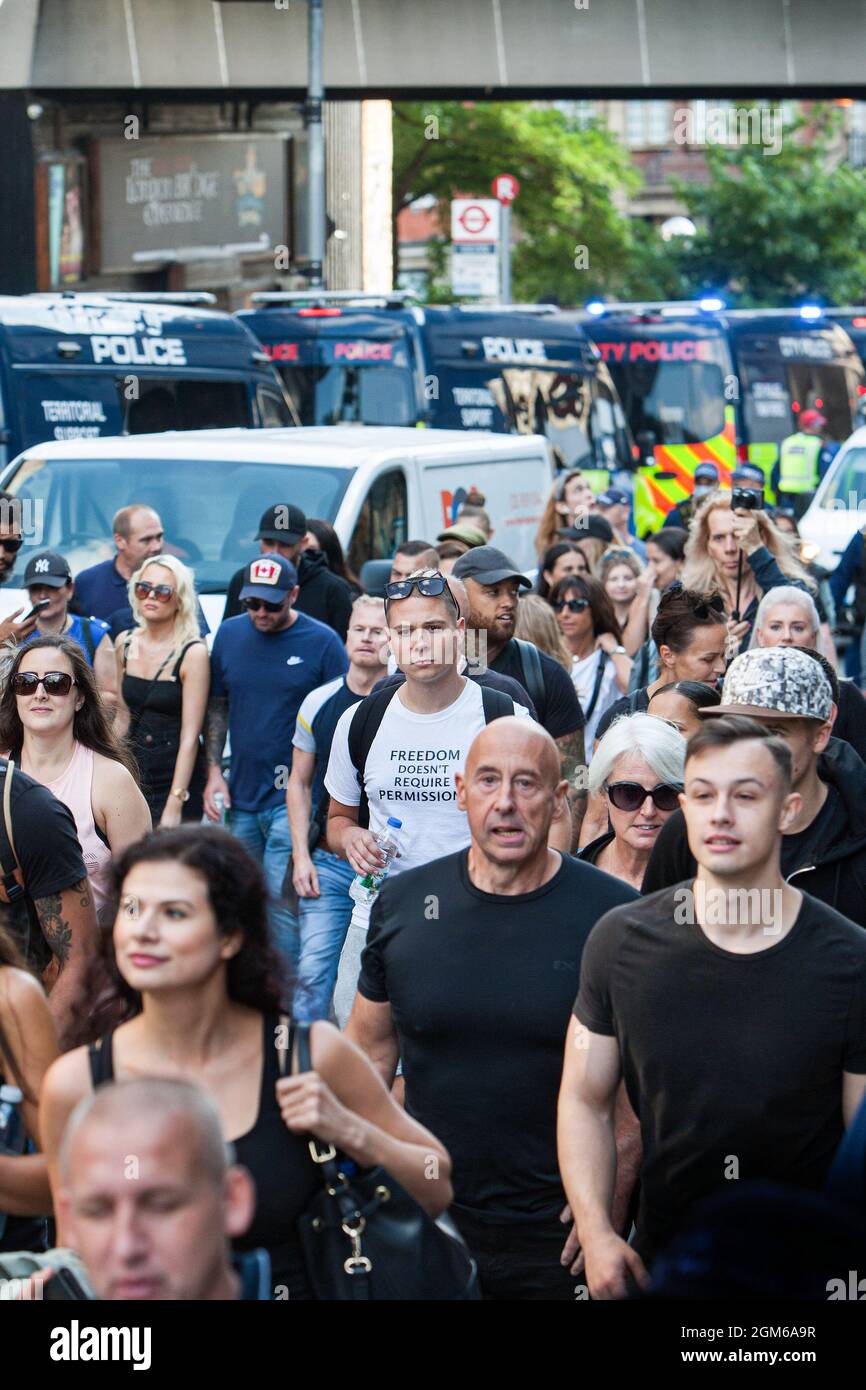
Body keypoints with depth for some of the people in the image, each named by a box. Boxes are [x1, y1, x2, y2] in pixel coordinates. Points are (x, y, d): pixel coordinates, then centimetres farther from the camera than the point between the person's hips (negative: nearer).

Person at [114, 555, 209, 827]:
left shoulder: (193, 653, -11)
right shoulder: (125, 643, 7)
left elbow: (189, 736, -14)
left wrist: (174, 804, -18)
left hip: (178, 778, -5)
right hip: (133, 774, 5)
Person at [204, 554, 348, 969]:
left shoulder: (321, 642, -6)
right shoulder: (230, 633, 7)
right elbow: (217, 706, 15)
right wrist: (213, 771, 5)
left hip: (294, 798, -5)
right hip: (241, 794, 5)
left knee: (282, 900, -9)